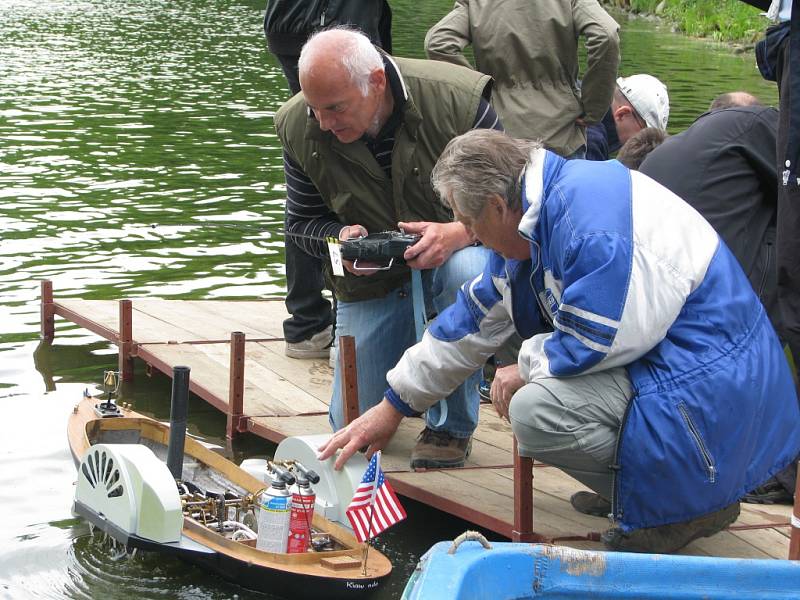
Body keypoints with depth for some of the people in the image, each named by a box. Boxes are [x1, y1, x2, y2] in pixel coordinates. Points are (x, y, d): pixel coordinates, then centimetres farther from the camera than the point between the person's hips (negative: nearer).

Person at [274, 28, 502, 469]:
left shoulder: (458, 100, -24)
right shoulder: (297, 127, -13)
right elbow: (303, 222, 1)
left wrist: (461, 232, -35)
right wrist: (340, 237, -23)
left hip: (453, 250, -3)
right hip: (368, 279, 3)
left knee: (468, 273, -41)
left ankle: (451, 426, -18)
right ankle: (407, 355, 35)